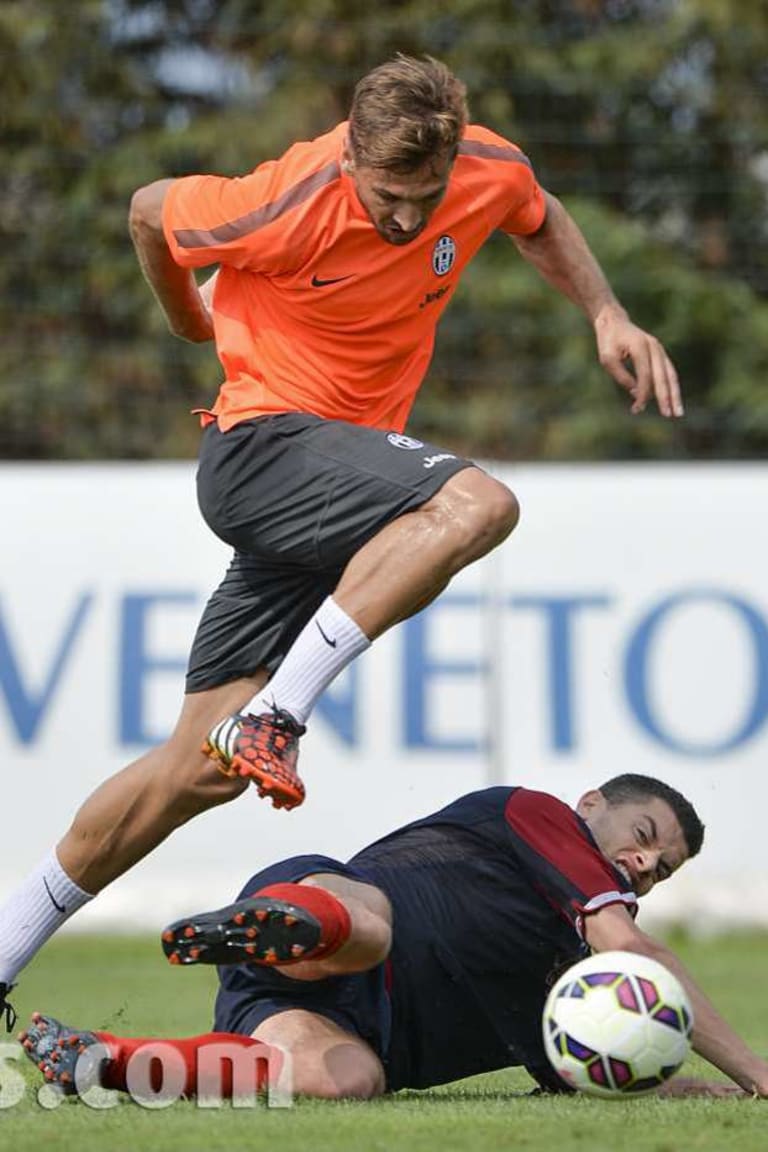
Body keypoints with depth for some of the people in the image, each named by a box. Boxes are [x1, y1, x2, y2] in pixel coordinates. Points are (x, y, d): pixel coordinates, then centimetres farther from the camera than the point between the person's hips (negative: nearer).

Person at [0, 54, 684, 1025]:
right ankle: (274, 714, -26)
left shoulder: (491, 172, -7)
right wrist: (192, 323, 17)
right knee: (476, 504, -33)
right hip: (262, 442, -6)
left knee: (206, 769, 5)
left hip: (350, 453, 6)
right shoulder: (286, 207, -23)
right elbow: (150, 213, -3)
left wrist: (606, 316, 2)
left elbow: (541, 221, 18)